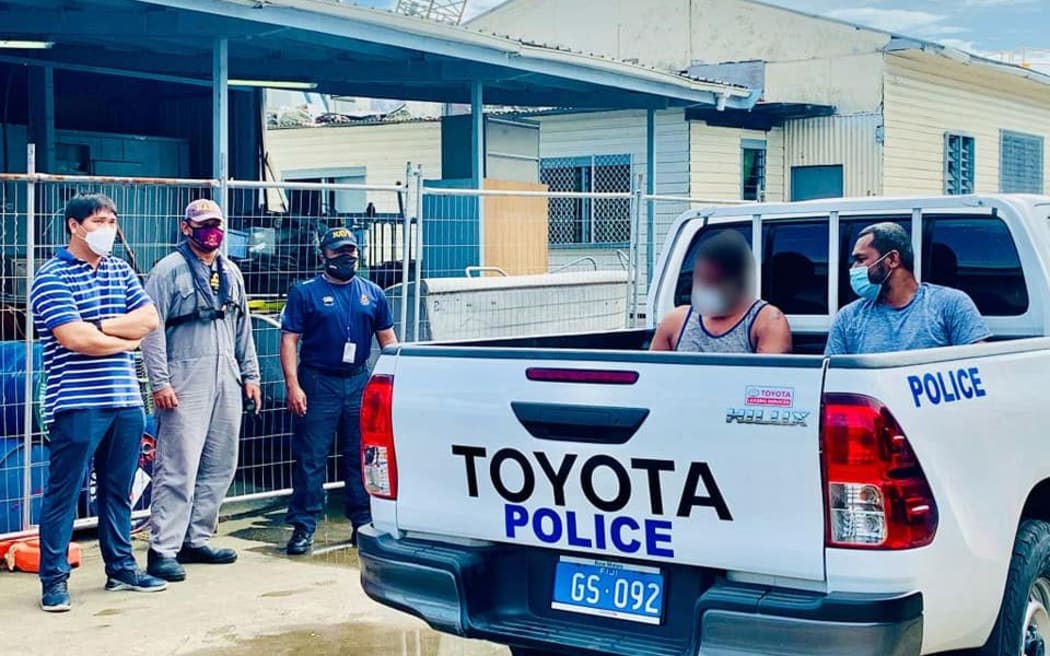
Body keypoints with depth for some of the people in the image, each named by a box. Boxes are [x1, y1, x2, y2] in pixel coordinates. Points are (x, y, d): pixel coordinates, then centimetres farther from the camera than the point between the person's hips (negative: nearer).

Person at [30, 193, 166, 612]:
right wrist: (125, 339, -3)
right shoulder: (52, 277, -7)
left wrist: (97, 326, -9)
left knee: (118, 490, 15)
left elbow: (149, 319, 3)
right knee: (63, 493, 1)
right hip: (76, 405, -6)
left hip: (125, 401, 6)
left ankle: (120, 568, 25)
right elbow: (74, 338, -18)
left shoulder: (120, 270, 13)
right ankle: (54, 578, 8)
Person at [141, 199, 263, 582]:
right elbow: (152, 328, -10)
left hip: (226, 379, 7)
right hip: (186, 383, -7)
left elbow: (243, 326, 21)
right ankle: (163, 550, -5)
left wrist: (250, 374, 15)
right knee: (179, 468, -9)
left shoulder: (230, 272, 16)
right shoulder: (170, 270, -5)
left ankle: (196, 540, 20)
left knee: (220, 466, 10)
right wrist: (160, 382, -15)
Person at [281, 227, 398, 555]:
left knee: (360, 457, 8)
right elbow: (289, 340, -4)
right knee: (310, 459, -2)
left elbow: (387, 339, 15)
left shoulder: (372, 293, 11)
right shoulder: (305, 292, 0)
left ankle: (363, 524, 17)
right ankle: (303, 527, 4)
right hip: (318, 383, -3)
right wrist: (293, 386, -12)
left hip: (360, 383, 3)